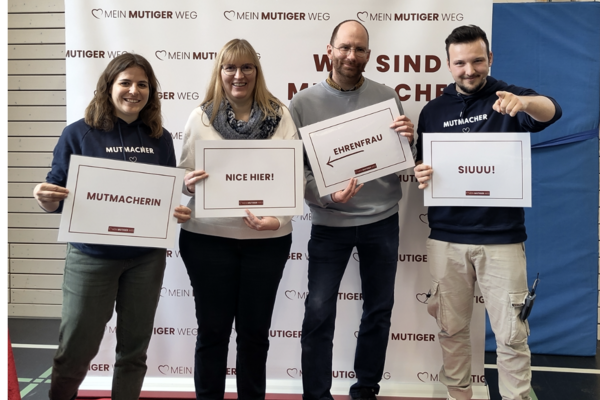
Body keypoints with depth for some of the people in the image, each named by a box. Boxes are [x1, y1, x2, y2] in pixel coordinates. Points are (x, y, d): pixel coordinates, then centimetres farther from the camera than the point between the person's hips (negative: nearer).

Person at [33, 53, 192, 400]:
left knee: (134, 349, 14)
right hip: (91, 256, -3)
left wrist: (181, 212, -10)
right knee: (76, 351, 5)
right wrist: (47, 201, -26)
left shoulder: (160, 139, 5)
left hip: (147, 257, 3)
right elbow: (58, 193, -3)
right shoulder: (79, 134, -5)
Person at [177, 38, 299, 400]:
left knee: (255, 329, 13)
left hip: (267, 239, 1)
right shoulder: (201, 117, 2)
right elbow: (184, 175, 5)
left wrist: (279, 217, -17)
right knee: (212, 329, 9)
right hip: (208, 238, 0)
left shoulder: (281, 116, 2)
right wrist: (189, 183, -19)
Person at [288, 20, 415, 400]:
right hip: (330, 223, -2)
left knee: (379, 310, 13)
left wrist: (408, 140, -16)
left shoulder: (387, 96, 1)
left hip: (382, 220, 3)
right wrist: (327, 196, -23)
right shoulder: (304, 103, -5)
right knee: (318, 311, -2)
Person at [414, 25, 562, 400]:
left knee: (512, 335, 1)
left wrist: (522, 102, -43)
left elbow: (551, 111, -20)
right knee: (452, 329, 12)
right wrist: (422, 175, -11)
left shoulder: (509, 98, 0)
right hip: (446, 238, 3)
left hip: (502, 237, -2)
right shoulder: (433, 110, 8)